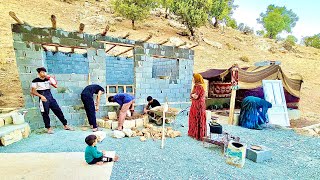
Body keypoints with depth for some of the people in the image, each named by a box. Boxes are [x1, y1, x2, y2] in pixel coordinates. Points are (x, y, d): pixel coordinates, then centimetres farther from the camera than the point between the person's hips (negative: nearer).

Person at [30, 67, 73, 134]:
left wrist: (50, 79, -7)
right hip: (43, 99, -4)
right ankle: (49, 128, 13)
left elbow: (56, 86, 3)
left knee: (58, 111, 3)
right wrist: (41, 96, -17)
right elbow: (33, 91, -3)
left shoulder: (48, 79, 9)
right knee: (45, 113, 0)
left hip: (51, 97, 4)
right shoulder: (35, 81, -1)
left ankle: (65, 125, 11)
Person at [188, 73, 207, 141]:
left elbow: (196, 96, -19)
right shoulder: (195, 86, 12)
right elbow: (191, 94, 15)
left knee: (198, 120, 0)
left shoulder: (200, 87, -18)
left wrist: (192, 95, -2)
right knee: (193, 118, 16)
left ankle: (199, 135, 12)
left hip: (199, 105, -9)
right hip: (194, 105, 9)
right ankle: (193, 133, 29)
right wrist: (193, 95, -5)